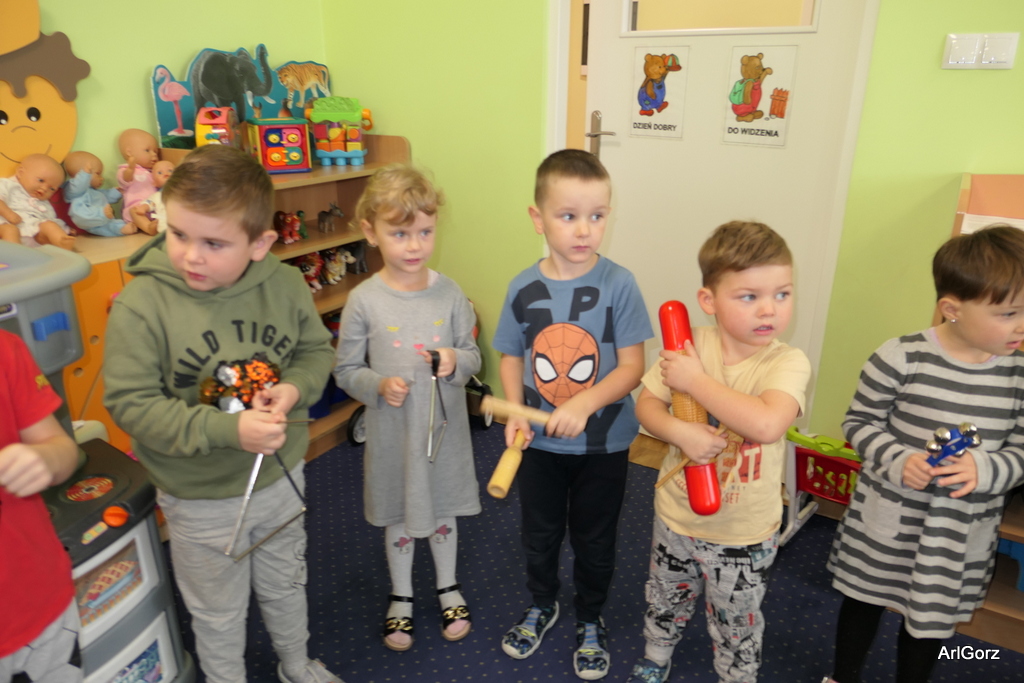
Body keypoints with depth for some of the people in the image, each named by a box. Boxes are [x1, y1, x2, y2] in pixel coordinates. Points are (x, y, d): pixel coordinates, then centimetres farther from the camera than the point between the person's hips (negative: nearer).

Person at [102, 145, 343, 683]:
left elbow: (316, 349, 0)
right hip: (201, 498, -3)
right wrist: (226, 429, -33)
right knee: (219, 611, 21)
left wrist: (294, 388, -22)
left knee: (285, 584, 29)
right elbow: (130, 402, -22)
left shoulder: (285, 285, -14)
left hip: (281, 477, 4)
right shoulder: (141, 304, -24)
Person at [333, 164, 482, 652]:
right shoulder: (364, 301, -13)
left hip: (445, 427, 1)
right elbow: (345, 370, -5)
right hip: (392, 430, -1)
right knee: (399, 517, 18)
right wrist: (378, 386, -23)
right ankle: (401, 596, 43)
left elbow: (473, 356, 0)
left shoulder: (449, 293, -9)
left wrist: (456, 361, -22)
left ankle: (447, 587, 46)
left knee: (444, 510, 21)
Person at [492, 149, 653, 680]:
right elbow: (512, 357, 2)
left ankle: (590, 621, 45)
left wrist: (583, 404, -30)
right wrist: (514, 414, -12)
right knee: (539, 533, 22)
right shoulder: (524, 288, -8)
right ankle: (541, 605, 50)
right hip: (539, 442, 3)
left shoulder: (617, 284, -17)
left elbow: (632, 367, -17)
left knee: (594, 540, 18)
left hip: (603, 442, -2)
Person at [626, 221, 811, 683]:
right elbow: (646, 405, -6)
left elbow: (767, 424, -39)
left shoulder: (788, 362, -21)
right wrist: (680, 432, -27)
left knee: (737, 627, 20)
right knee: (665, 602, 29)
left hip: (744, 534, -3)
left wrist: (694, 380, -32)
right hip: (676, 514, 3)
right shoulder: (689, 345, -13)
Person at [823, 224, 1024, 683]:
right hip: (887, 520, -2)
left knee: (933, 618, 21)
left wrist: (985, 470, -22)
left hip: (964, 534, 3)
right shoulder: (901, 357, -18)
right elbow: (859, 422, -9)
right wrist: (896, 461, -26)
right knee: (864, 600, 19)